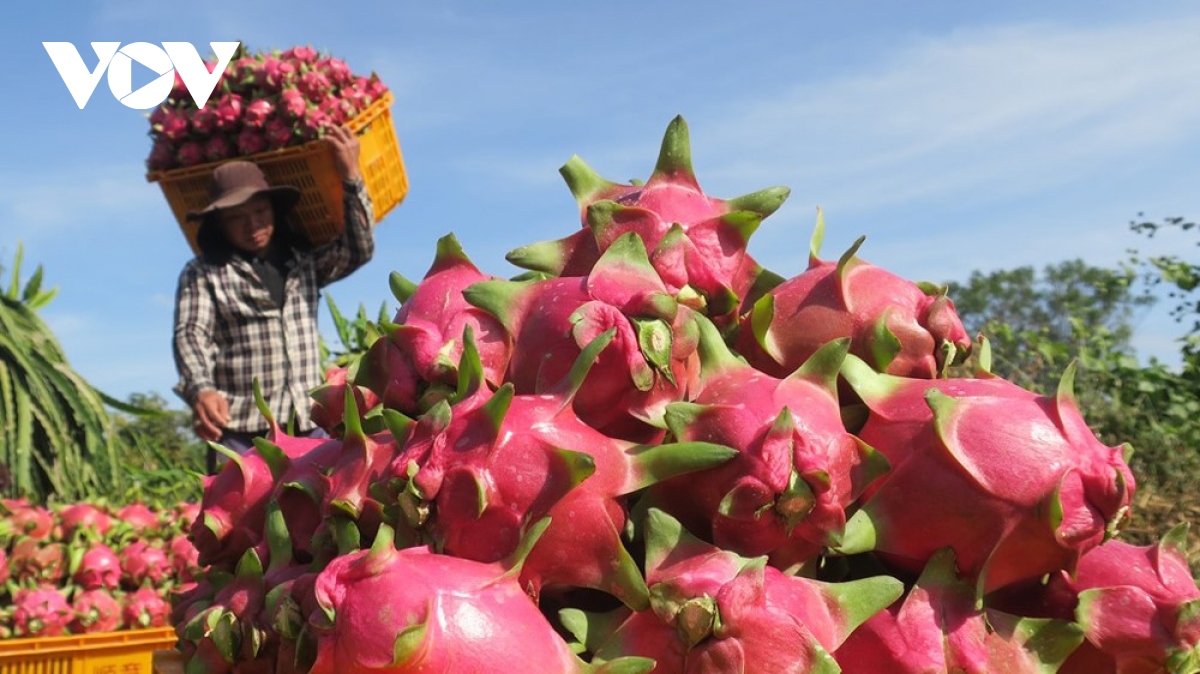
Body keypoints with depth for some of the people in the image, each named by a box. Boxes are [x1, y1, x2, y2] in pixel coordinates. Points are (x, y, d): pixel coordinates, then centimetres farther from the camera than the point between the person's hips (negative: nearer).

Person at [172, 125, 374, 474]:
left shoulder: (305, 261, 18)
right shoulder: (203, 273, 6)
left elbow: (358, 251, 7)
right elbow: (191, 336, -5)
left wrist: (351, 177, 1)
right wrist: (200, 389, -25)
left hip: (308, 423, 3)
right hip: (239, 427, -3)